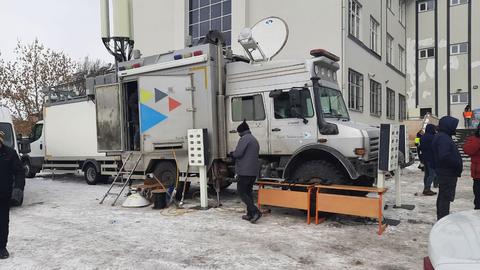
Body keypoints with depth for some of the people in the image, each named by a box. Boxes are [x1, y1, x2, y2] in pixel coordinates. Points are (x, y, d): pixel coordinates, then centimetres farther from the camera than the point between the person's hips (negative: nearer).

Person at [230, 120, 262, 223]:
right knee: (248, 192, 16)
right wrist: (234, 154, 22)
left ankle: (255, 211, -13)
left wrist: (232, 154, 3)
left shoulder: (244, 138, -11)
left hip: (245, 171, -9)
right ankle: (250, 214, 17)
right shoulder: (255, 140, 20)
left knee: (241, 192, -3)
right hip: (254, 171, 9)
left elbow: (238, 153, -20)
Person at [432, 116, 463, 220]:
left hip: (443, 172, 11)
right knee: (446, 197, -5)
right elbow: (445, 156, -29)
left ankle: (441, 218, 30)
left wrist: (458, 165, 11)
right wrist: (458, 164, -17)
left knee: (443, 196, 19)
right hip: (448, 173, -11)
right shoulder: (444, 138, -20)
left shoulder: (441, 136, 14)